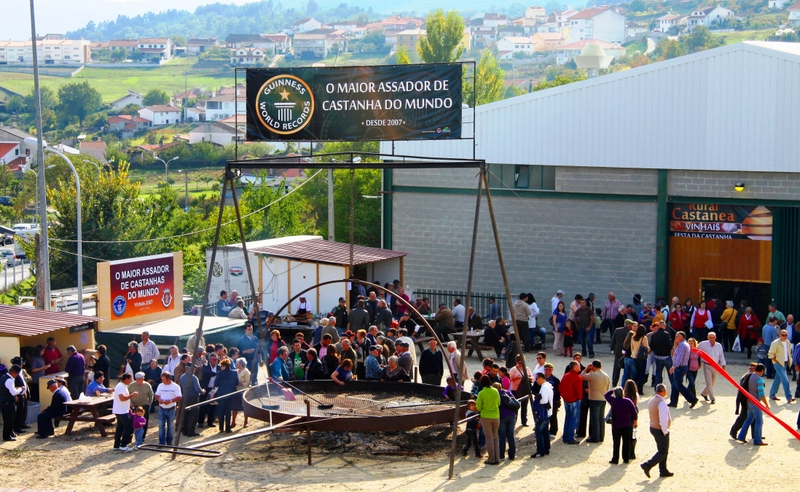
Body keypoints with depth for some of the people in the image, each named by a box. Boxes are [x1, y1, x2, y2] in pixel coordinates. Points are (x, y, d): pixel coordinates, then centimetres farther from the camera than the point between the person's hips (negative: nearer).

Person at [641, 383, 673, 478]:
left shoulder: (652, 400, 4)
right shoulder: (662, 403, -24)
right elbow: (663, 420, -26)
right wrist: (665, 431, -15)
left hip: (653, 427, 9)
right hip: (660, 430, -9)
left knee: (662, 450, 19)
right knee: (663, 452, 1)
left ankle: (663, 471, 25)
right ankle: (647, 465, -8)